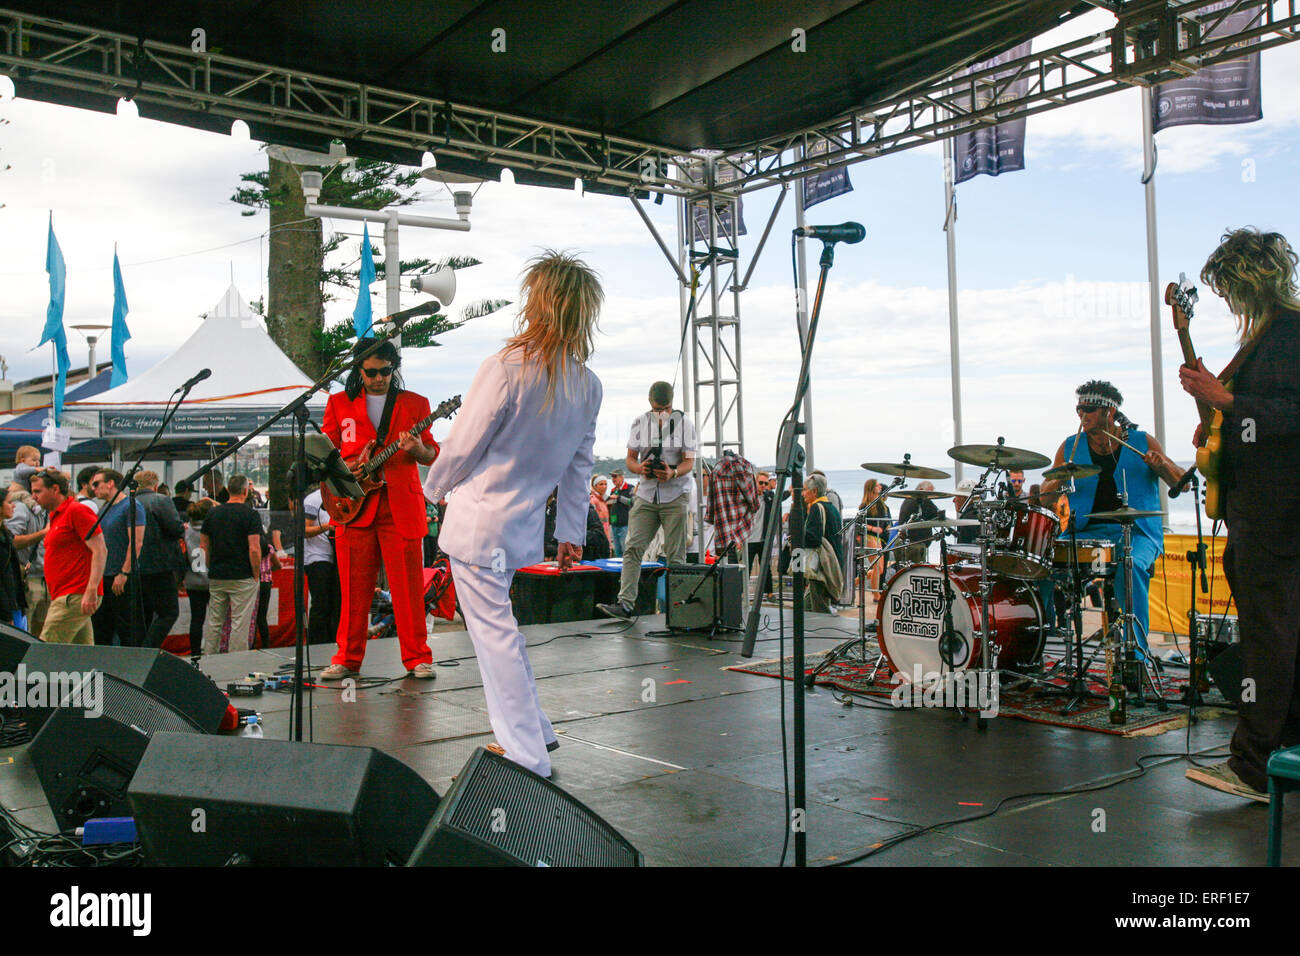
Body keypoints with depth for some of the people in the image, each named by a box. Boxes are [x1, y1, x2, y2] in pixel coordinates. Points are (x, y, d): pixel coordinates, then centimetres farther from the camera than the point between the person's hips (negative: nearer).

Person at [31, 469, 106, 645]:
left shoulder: (77, 511, -8)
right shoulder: (55, 516, 22)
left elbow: (100, 551, -16)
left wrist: (91, 591, -24)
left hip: (75, 597, -10)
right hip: (66, 596, 10)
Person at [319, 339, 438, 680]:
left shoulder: (415, 404, 10)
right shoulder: (339, 403, 12)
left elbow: (433, 455, 9)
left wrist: (417, 450, -14)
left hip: (402, 507, -1)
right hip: (355, 505, 1)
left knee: (408, 585, -2)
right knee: (354, 587, 3)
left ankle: (417, 657, 7)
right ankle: (348, 659, 14)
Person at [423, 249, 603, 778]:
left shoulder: (506, 369, -20)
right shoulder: (589, 387, 0)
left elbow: (461, 448, -13)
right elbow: (579, 465, 9)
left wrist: (434, 486, 7)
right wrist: (571, 532, 17)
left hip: (479, 523, -7)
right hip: (524, 526, 7)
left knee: (494, 632, 2)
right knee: (500, 624, 25)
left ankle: (529, 758, 9)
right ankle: (534, 730, 32)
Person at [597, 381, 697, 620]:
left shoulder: (684, 423, 1)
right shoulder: (640, 423, 7)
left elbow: (690, 461, -3)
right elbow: (630, 459, 8)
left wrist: (673, 473, -24)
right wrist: (640, 469, -15)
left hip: (675, 496, -2)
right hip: (646, 495, 2)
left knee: (675, 554, -2)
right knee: (633, 548, -9)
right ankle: (625, 604, -11)